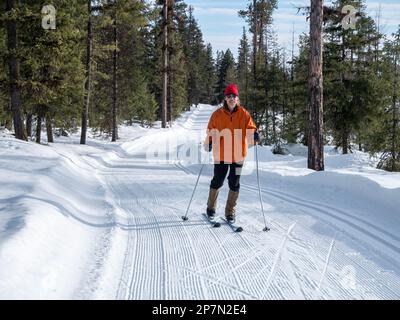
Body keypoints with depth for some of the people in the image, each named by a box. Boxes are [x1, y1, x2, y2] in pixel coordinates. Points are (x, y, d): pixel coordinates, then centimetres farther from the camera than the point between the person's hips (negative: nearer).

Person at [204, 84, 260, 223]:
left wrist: (254, 134, -23)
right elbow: (211, 131, 4)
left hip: (238, 154, 1)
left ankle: (230, 212, 19)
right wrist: (209, 142, -14)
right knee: (217, 182, 9)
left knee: (234, 184, 6)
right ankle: (211, 208, 30)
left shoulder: (243, 114, 1)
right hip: (221, 154, 0)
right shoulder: (217, 114, 0)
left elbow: (250, 127, -1)